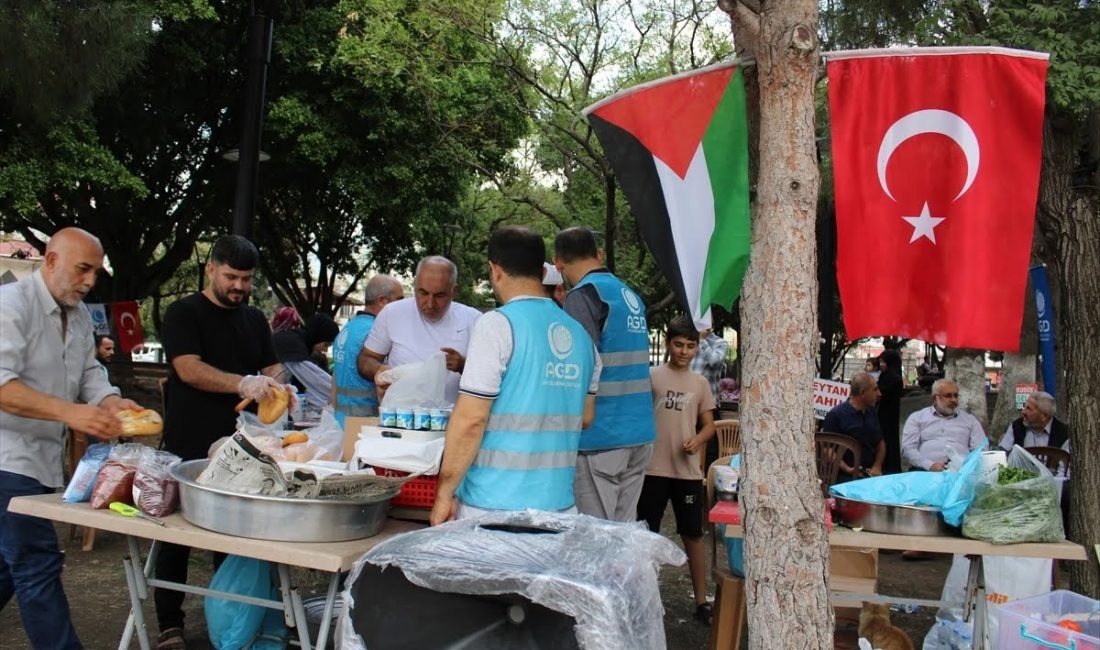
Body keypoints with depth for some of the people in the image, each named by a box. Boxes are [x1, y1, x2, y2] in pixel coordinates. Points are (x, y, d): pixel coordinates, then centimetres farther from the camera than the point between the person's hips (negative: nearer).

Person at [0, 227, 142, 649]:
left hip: (44, 458, 9)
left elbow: (89, 375, 9)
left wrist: (113, 403, -13)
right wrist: (70, 413, -35)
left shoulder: (79, 315, 11)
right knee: (37, 567, -7)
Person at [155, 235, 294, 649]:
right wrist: (243, 383, -31)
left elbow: (271, 366, 13)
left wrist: (278, 386, -10)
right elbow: (188, 369, -18)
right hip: (188, 448, -5)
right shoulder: (184, 313, -5)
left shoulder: (255, 319, 12)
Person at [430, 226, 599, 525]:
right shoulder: (581, 335, 9)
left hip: (495, 506, -6)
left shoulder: (497, 325, -10)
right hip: (559, 505, 6)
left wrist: (445, 491, -5)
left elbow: (470, 419, -14)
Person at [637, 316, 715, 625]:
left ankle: (701, 601, 17)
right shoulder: (651, 376, -2)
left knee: (693, 534, 8)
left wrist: (698, 440, -10)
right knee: (647, 534, 6)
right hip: (653, 468, -2)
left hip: (688, 470, 2)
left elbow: (709, 425, 11)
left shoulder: (701, 383, 6)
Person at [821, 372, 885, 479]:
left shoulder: (872, 412, 15)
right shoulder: (836, 415, -7)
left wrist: (877, 466, 5)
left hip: (870, 474, 6)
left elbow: (880, 442, 22)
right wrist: (847, 469, -20)